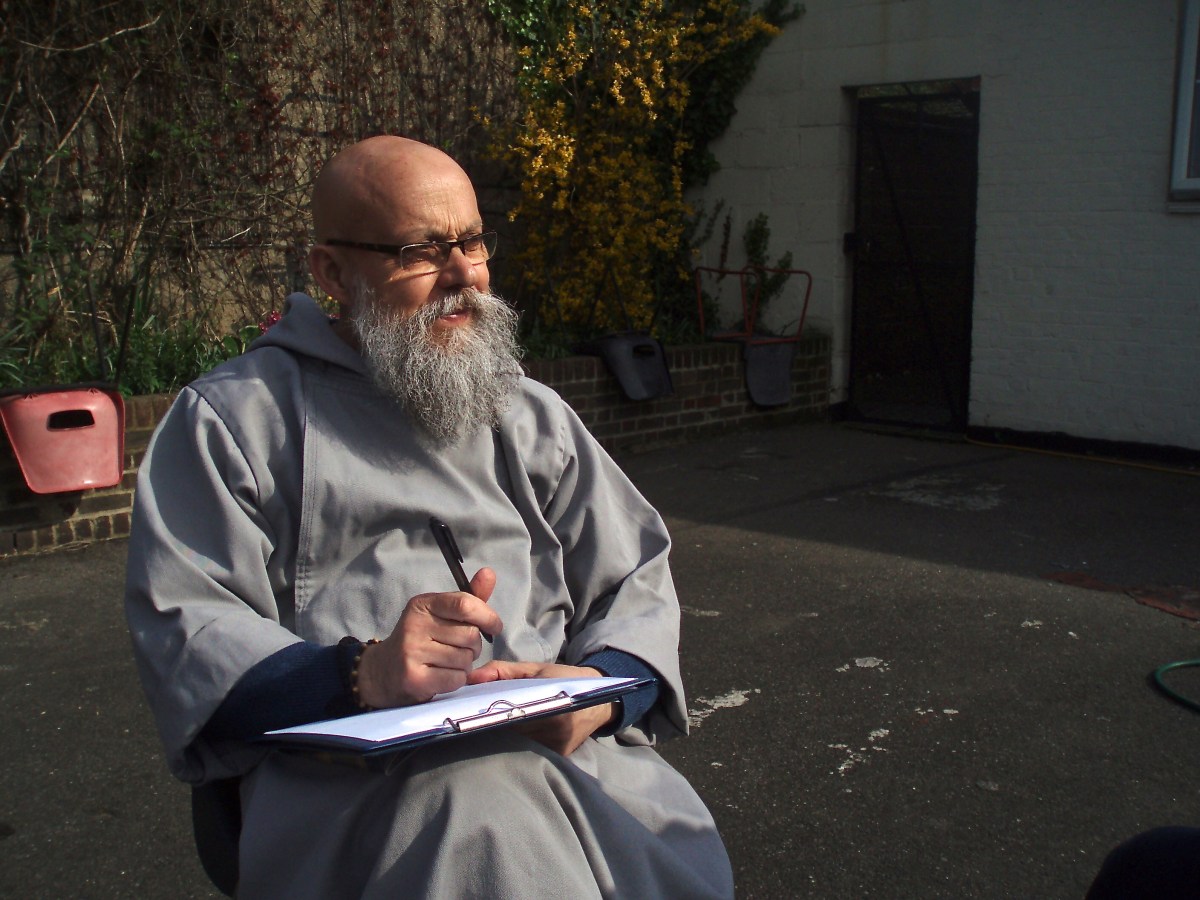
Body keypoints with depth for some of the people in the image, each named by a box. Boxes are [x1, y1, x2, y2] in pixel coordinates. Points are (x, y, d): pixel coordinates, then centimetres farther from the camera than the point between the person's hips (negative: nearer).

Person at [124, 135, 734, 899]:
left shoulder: (531, 414, 22)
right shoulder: (237, 415, 8)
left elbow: (636, 580, 16)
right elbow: (183, 629, -2)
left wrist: (603, 687, -8)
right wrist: (359, 674, -21)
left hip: (563, 745, 5)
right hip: (346, 769, -5)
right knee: (484, 809, -38)